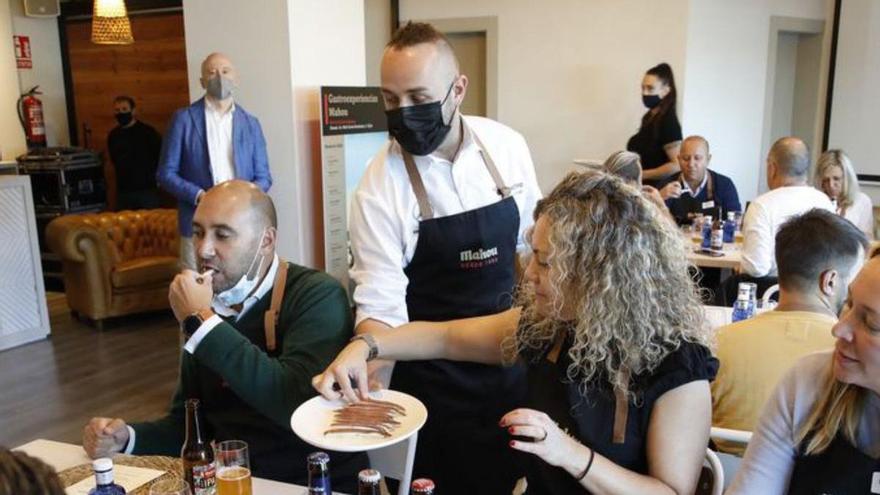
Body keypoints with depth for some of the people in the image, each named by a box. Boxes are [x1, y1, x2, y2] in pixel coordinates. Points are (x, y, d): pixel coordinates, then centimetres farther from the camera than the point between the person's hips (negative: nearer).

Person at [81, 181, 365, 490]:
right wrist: (127, 437, -5)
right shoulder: (207, 305, 5)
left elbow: (295, 405, -27)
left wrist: (201, 322, -21)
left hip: (319, 482, -3)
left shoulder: (317, 296, -13)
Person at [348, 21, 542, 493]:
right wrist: (364, 374, -37)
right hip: (432, 372, -4)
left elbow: (532, 243, 6)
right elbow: (380, 303, -20)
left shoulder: (507, 145, -6)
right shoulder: (378, 188, -18)